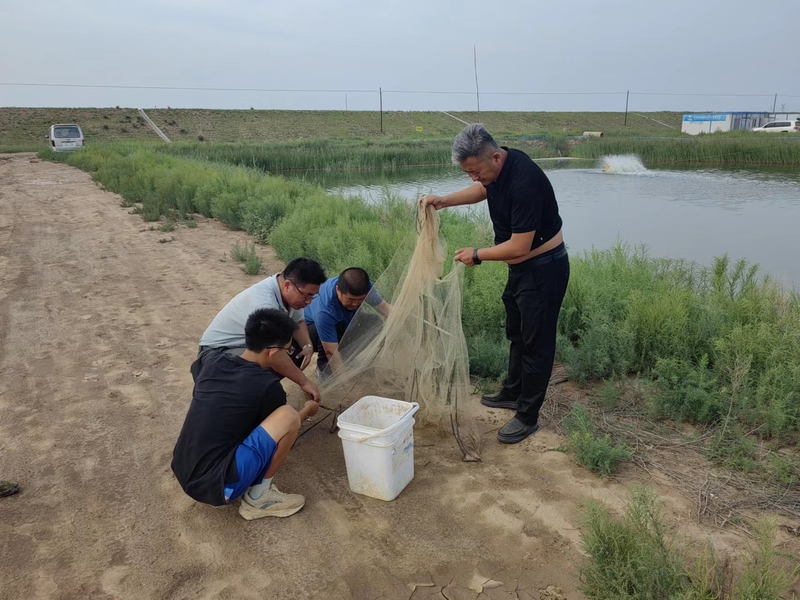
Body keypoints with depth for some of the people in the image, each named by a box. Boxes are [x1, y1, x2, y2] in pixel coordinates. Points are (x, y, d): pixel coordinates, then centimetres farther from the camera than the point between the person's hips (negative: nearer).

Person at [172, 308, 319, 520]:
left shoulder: (210, 360, 3)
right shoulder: (267, 385, -13)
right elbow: (281, 425, 10)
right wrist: (307, 411, 30)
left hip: (182, 473, 8)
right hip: (215, 485, -8)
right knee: (288, 416, -14)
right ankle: (259, 498, 2)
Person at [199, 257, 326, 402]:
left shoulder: (291, 292, -10)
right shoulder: (263, 303, -36)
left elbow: (298, 322, 6)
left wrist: (307, 346, -13)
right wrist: (304, 382, -29)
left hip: (251, 343, 9)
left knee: (299, 351, -6)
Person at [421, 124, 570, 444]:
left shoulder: (524, 182, -32)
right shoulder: (495, 168, -5)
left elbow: (519, 247, -29)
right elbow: (483, 190, 20)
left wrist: (476, 255, -16)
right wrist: (445, 200, 4)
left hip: (544, 268, -9)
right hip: (521, 266, 10)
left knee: (536, 342, 2)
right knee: (516, 333, 22)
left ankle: (528, 417, 15)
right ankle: (512, 393, 40)